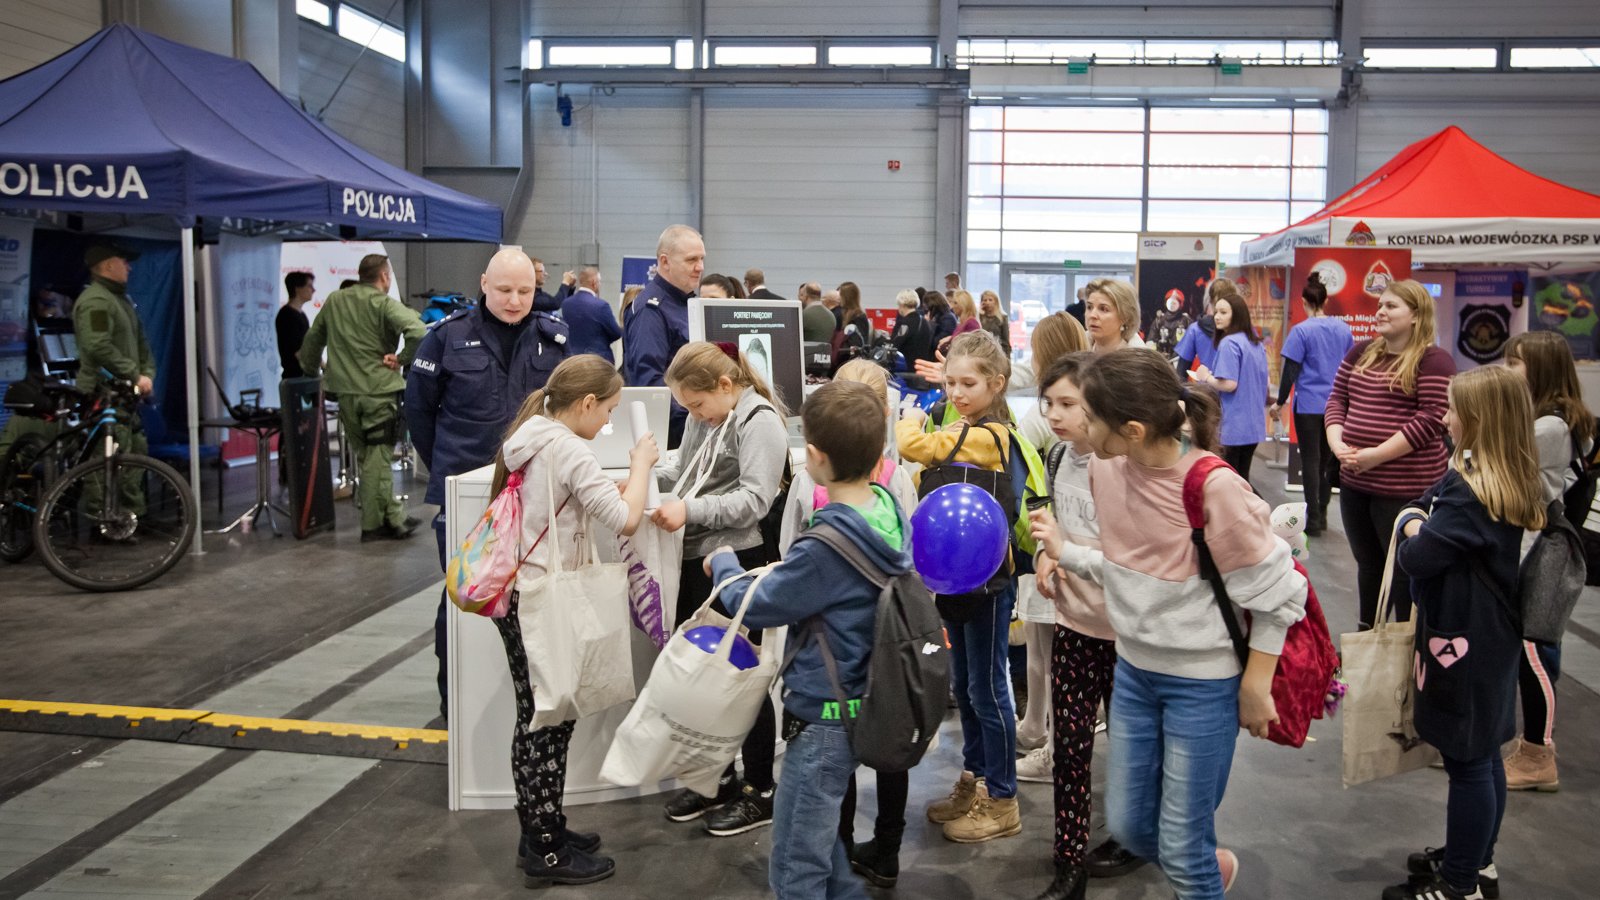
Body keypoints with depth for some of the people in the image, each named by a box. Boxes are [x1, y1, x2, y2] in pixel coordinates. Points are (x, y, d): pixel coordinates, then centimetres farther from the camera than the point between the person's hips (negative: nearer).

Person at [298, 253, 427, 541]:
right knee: (377, 458, 1)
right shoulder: (386, 305, -8)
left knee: (365, 457, 13)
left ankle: (393, 517, 17)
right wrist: (402, 359, -10)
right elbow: (418, 332, -25)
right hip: (380, 390, -5)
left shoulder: (333, 302, 11)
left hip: (345, 392, 5)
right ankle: (374, 524, 8)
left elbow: (312, 341, 20)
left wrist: (311, 373, 33)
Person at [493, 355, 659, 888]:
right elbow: (625, 519, -22)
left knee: (539, 722, 17)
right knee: (549, 724, 1)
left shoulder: (528, 438, 10)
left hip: (515, 597, 9)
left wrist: (616, 486, 8)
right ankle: (547, 854, 11)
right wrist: (640, 465, -7)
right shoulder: (569, 450, -18)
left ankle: (540, 833, 29)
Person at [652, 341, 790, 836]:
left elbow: (753, 500, -21)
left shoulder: (759, 422, -14)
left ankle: (760, 791, 17)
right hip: (696, 560, 9)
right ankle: (718, 778, 31)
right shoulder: (704, 419, 12)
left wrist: (690, 511, -30)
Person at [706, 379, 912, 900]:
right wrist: (786, 572, 4)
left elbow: (756, 606, -15)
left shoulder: (826, 544, -28)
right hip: (866, 698, 9)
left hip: (823, 712, -9)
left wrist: (724, 564, 3)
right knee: (820, 835, 27)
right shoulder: (890, 509, -4)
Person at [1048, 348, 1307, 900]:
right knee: (1128, 826, 19)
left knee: (1182, 849, 4)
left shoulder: (1213, 487, -25)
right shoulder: (1106, 468, -7)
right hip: (1133, 670, 6)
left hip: (1203, 683, -6)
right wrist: (1063, 553, -3)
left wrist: (1255, 687, -11)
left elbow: (1274, 592, -15)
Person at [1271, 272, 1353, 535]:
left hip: (1309, 405, -5)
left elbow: (1290, 372, -9)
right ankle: (1322, 514, 19)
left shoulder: (1301, 331, -11)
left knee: (1311, 460, 1)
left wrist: (1280, 402, 1)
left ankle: (1313, 520, 4)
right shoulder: (1343, 329, 4)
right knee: (1328, 459, 12)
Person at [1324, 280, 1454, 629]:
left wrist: (1376, 455, -21)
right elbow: (1337, 399, 11)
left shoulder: (1434, 361, -10)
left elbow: (1431, 419, -17)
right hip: (1354, 482, 7)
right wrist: (1337, 444, -8)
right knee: (1368, 563, 19)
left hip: (1404, 487, -7)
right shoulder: (1361, 352, 12)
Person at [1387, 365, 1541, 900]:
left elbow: (1414, 558, -24)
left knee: (1467, 762, 2)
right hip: (1491, 634, 10)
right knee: (1483, 756, 20)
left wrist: (1415, 532, -4)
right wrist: (1417, 521, -11)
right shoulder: (1512, 484, 6)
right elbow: (1415, 508, 10)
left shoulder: (1469, 490, -24)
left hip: (1463, 641, -10)